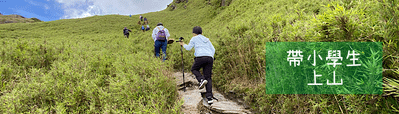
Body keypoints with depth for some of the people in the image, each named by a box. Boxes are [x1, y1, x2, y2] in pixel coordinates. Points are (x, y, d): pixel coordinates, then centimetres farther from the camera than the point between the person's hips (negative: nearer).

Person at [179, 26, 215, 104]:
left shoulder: (194, 38, 14)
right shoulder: (207, 39, 27)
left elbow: (188, 48, 16)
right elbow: (213, 50, 20)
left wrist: (183, 44, 34)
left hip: (200, 57, -4)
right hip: (210, 58, 5)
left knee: (194, 69, 24)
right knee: (208, 78, 6)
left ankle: (201, 80, -5)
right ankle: (210, 97, -7)